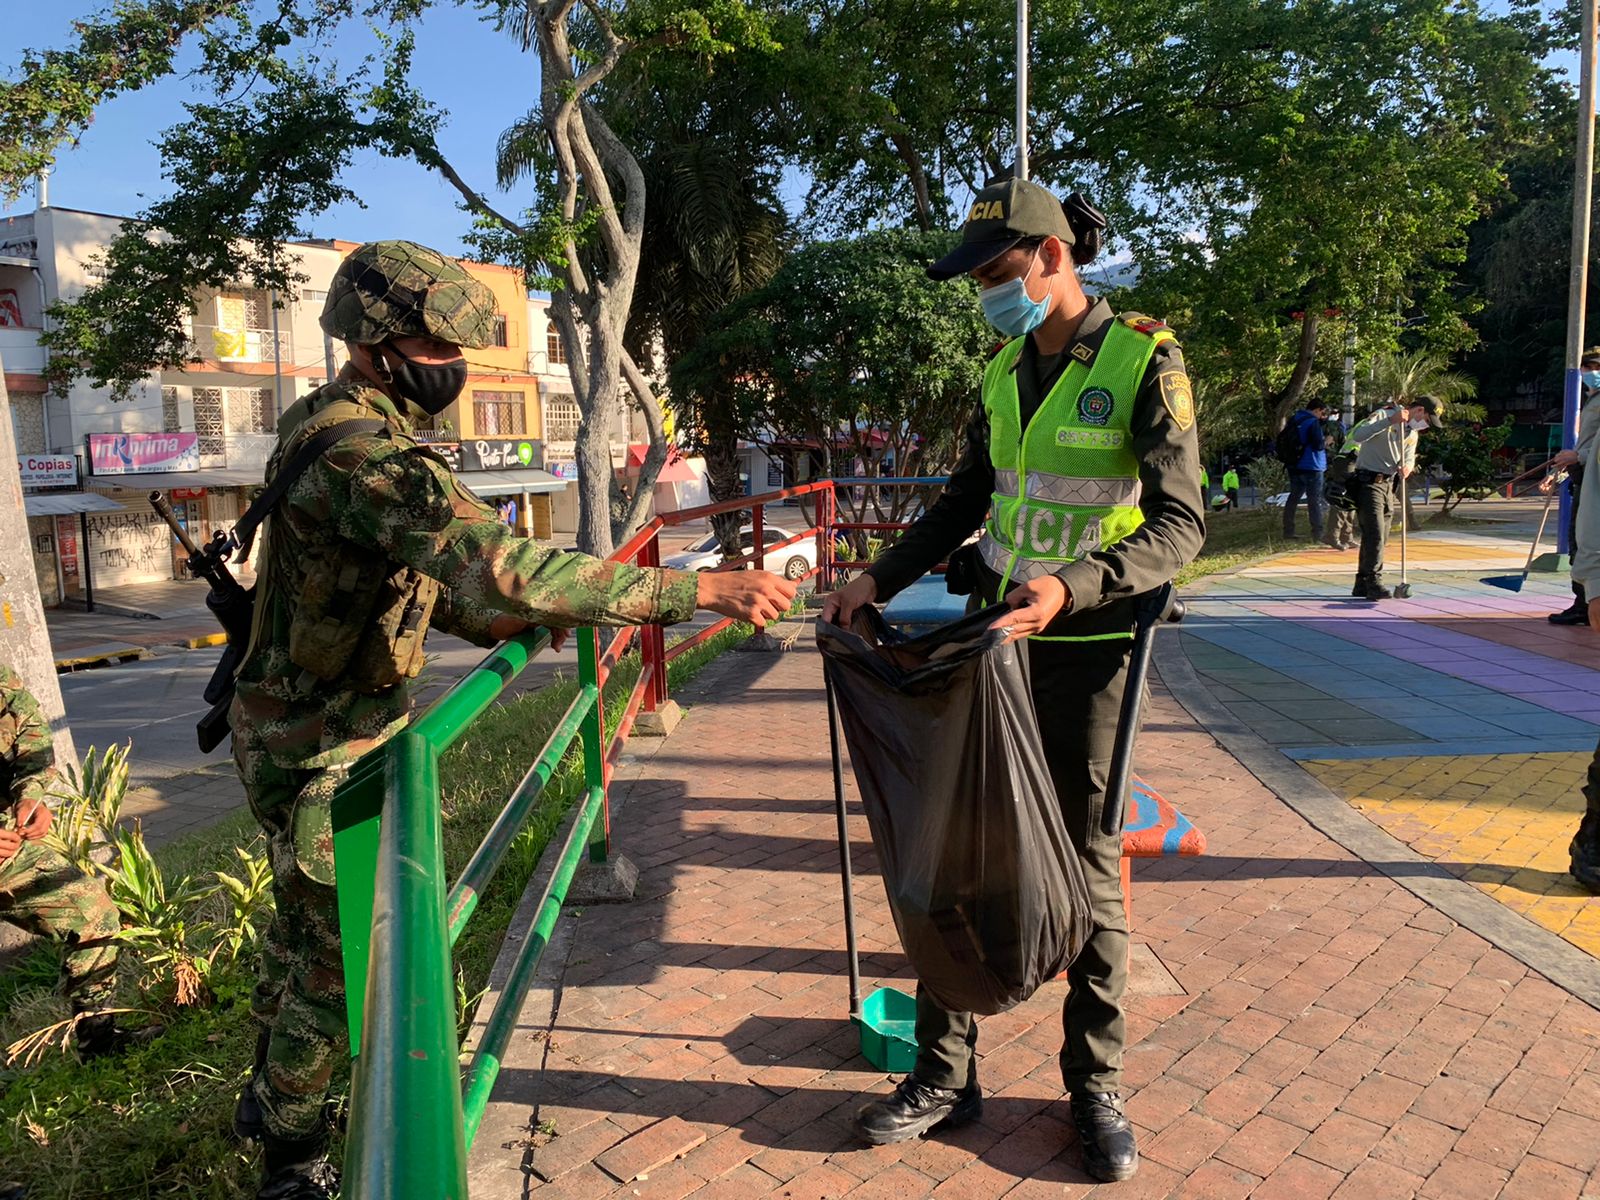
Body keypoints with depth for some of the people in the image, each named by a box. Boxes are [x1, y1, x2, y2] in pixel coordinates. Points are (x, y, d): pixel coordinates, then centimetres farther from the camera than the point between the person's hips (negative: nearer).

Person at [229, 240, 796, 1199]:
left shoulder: (330, 424, 6)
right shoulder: (365, 454, -28)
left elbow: (424, 577, 11)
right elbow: (500, 566, -42)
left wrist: (511, 623, -3)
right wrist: (702, 590, -42)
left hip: (303, 731, 10)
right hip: (320, 749, -10)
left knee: (306, 921, 25)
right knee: (343, 953, 4)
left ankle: (271, 1092, 48)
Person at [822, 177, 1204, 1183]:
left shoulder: (1144, 360, -9)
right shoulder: (1004, 372, 10)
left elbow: (1180, 524, -16)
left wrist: (1073, 586, -32)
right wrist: (879, 579, 8)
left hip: (1086, 648, -5)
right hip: (992, 638, 6)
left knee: (1087, 864, 6)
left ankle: (1097, 1087, 26)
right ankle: (945, 1073, 23)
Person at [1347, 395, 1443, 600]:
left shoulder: (1413, 432, 16)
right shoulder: (1384, 415, -10)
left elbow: (1409, 457, 10)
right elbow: (1358, 435, -26)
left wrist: (1406, 467, -14)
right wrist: (1390, 421, -33)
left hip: (1388, 485, 9)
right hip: (1368, 482, -9)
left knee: (1380, 538, 9)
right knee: (1375, 535, -15)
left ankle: (1362, 586, 16)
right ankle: (1374, 585, -13)